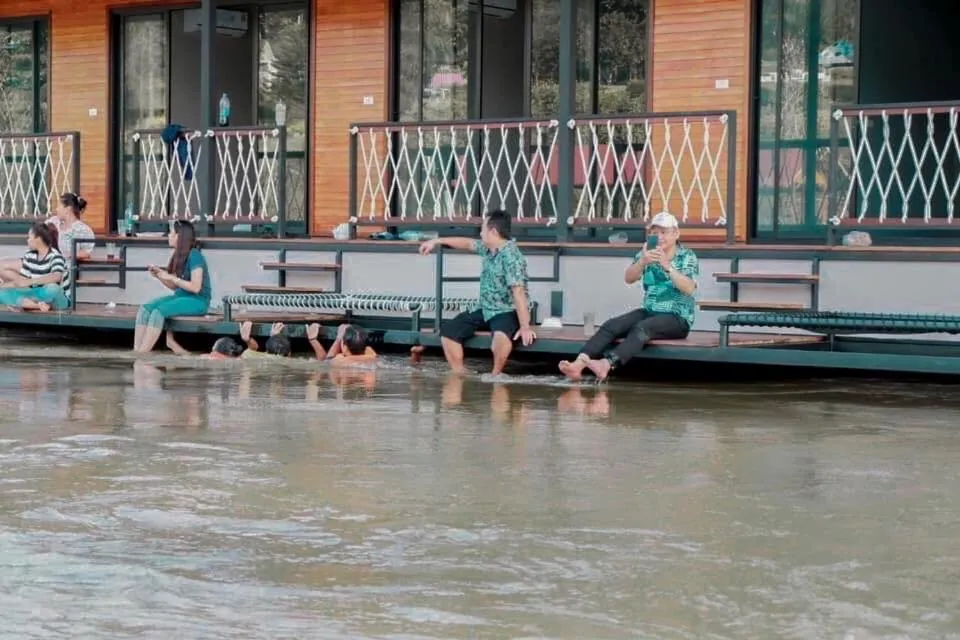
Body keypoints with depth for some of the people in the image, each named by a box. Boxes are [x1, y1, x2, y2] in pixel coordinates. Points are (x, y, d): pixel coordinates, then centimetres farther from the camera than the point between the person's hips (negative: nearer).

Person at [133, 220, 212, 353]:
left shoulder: (194, 256, -13)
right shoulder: (178, 255, 12)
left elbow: (195, 287, -19)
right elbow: (175, 286, 14)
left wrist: (171, 277, -18)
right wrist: (159, 275, -2)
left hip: (197, 301, -8)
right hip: (180, 297, 8)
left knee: (159, 311, -29)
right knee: (145, 309, -14)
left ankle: (142, 355, -27)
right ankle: (136, 352, -21)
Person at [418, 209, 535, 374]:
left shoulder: (510, 255, -21)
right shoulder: (488, 248, 6)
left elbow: (518, 291, -28)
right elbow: (467, 243, 27)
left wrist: (525, 327, -34)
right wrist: (436, 241, 31)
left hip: (507, 311, -9)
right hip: (485, 310, 9)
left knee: (501, 334, -41)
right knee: (448, 330, -1)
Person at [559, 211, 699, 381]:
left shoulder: (688, 257, -2)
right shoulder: (646, 254, 9)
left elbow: (689, 289, -18)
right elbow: (628, 278, -5)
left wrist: (667, 266, -29)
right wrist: (642, 262, -25)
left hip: (678, 317, -5)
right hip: (649, 311, 5)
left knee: (641, 328, -36)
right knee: (611, 325, -21)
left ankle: (607, 364, -58)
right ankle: (579, 363, -41)